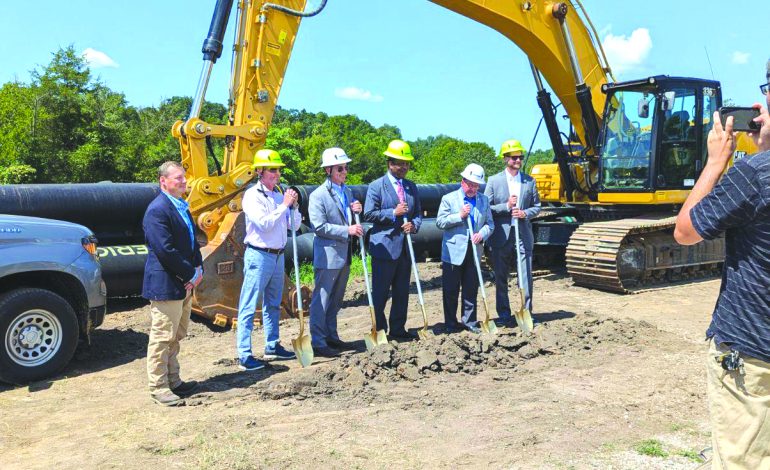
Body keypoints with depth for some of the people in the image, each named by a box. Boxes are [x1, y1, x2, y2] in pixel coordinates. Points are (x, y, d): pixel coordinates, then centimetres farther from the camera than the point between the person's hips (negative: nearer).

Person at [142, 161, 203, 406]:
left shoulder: (182, 207, 14)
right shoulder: (157, 210, -17)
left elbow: (192, 241, 16)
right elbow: (166, 250, -23)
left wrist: (198, 269, 1)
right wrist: (191, 274, -16)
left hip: (184, 284, 10)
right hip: (165, 285, -10)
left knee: (175, 336, 18)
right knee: (163, 337, 1)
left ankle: (173, 381, 30)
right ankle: (158, 387, 13)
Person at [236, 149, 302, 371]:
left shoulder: (279, 195, 11)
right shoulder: (252, 195, -9)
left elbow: (294, 226, 10)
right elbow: (264, 223, -21)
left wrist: (293, 206, -5)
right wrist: (284, 205, -16)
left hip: (277, 256, 8)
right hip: (259, 255, -8)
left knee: (273, 305, 17)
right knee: (249, 307, -4)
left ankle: (272, 346, 29)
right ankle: (244, 355, -1)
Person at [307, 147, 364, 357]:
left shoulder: (347, 191, 13)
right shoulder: (318, 195, -11)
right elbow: (319, 226, -18)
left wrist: (356, 212, 0)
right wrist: (347, 230, -21)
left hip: (344, 255, 8)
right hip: (327, 256, -8)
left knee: (336, 300, 17)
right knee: (321, 300, -2)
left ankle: (331, 336, 28)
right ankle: (318, 342, 5)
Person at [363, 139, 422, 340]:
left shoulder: (411, 186, 14)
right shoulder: (377, 186, -4)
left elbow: (418, 213, 17)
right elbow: (369, 214, -9)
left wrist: (414, 224, -5)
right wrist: (393, 213, -16)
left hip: (405, 247, 6)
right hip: (384, 246, -6)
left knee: (402, 291, 12)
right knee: (380, 292, 0)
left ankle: (398, 329, 23)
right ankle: (379, 330, 11)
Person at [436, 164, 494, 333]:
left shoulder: (484, 200, 10)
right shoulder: (449, 198, -1)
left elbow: (490, 223, 9)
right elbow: (440, 222, -6)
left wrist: (482, 234, -11)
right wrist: (460, 216, -16)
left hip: (474, 252, 3)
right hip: (453, 252, -3)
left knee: (471, 289, 10)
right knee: (450, 290, 3)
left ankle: (469, 321, 21)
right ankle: (450, 323, 14)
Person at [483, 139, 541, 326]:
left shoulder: (529, 181, 7)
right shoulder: (494, 181, 1)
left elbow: (537, 206, 11)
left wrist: (525, 213, -8)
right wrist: (506, 206, -14)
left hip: (523, 236, 1)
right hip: (501, 237, -1)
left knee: (526, 276, 0)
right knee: (501, 278, 7)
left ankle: (527, 312, 13)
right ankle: (504, 314, 18)